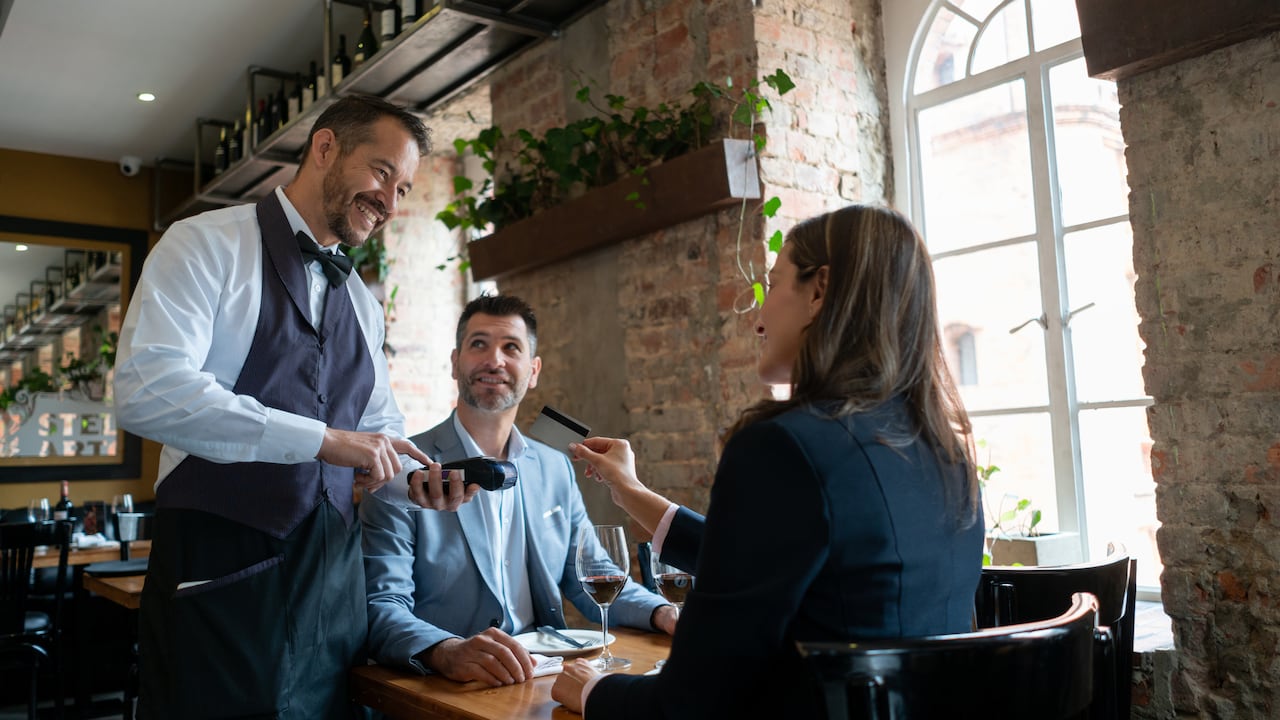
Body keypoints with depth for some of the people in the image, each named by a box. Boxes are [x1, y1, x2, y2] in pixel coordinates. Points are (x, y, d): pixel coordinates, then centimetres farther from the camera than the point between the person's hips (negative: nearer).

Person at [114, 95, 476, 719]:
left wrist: (418, 480, -3)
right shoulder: (207, 244, -5)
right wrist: (324, 440, -22)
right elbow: (144, 390, -19)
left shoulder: (362, 304, 15)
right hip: (220, 567, -6)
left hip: (333, 573, 6)